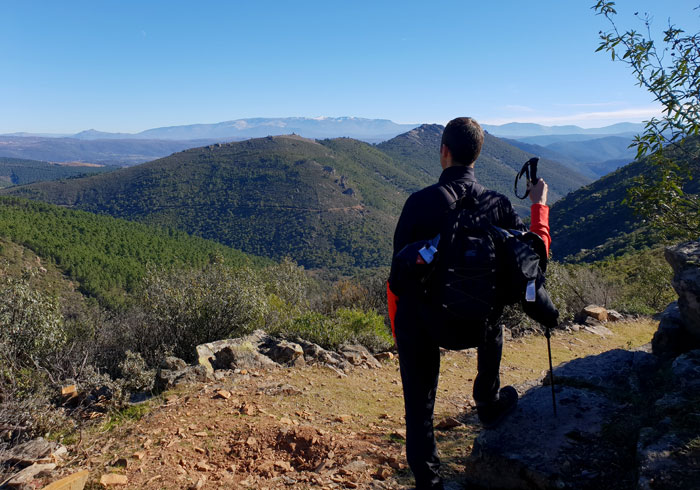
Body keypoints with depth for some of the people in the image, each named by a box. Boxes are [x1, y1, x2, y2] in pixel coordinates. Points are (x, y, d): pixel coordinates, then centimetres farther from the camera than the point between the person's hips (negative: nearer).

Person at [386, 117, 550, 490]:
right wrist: (539, 204, 21)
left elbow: (398, 273, -10)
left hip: (420, 322, -2)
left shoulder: (420, 202, -13)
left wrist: (397, 326, 4)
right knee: (492, 314, 36)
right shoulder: (497, 204, -5)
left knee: (419, 407, 12)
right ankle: (489, 404, 45)